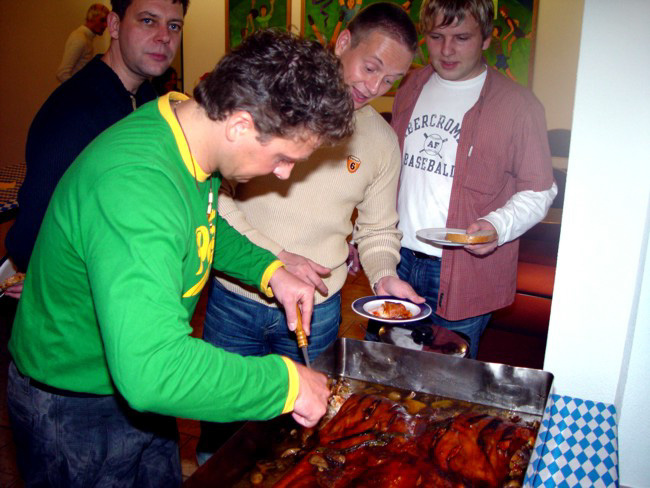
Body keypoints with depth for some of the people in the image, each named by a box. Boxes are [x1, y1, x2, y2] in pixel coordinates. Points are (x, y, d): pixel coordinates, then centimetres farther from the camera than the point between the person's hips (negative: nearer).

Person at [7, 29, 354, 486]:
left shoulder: (192, 133, -9)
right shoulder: (135, 183, -38)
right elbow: (152, 369, -46)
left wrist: (269, 270, -2)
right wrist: (287, 381, -34)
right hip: (74, 410, -8)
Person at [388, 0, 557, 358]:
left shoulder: (518, 105, -6)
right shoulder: (411, 88, 10)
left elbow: (539, 191, -2)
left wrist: (497, 226, -21)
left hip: (465, 276, -4)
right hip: (398, 261, 5)